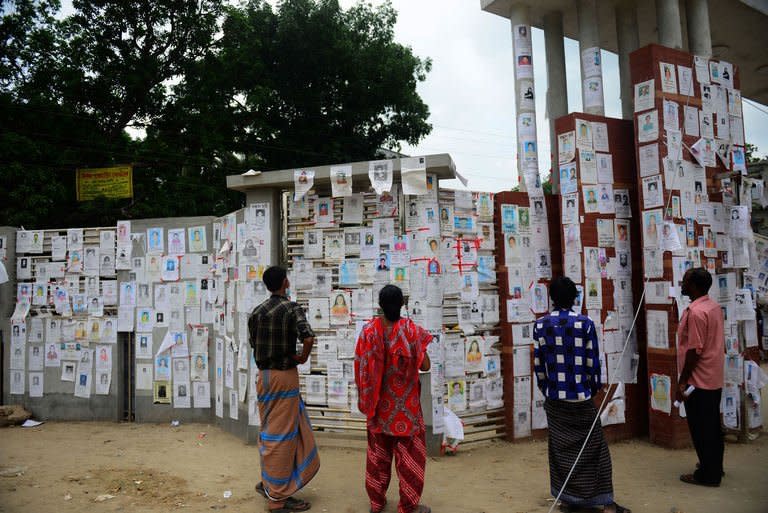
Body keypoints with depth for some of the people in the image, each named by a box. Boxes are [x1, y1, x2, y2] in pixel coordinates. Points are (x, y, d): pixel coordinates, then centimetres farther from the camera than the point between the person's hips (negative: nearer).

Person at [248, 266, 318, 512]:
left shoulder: (257, 312, 5)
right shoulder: (291, 308, -13)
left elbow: (253, 343, 11)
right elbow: (308, 337, -27)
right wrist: (303, 357, -10)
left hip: (264, 374, 6)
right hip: (285, 375, -6)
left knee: (271, 431, 20)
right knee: (281, 435, 2)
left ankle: (268, 482, 30)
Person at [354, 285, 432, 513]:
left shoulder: (368, 330, -9)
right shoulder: (411, 330, -15)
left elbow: (360, 367, -6)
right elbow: (425, 365, -13)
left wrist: (367, 398, 10)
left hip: (379, 402, 3)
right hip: (405, 403, -3)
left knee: (378, 451, 17)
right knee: (409, 451, 9)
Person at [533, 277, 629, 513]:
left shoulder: (541, 325, -3)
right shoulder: (586, 324, -9)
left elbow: (538, 362, 1)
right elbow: (592, 361, -4)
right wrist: (594, 388, 11)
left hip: (554, 398, 2)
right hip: (581, 396, -2)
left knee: (561, 448, 12)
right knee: (594, 448, 7)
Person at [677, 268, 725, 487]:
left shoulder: (695, 312, -22)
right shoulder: (714, 307, 8)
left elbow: (694, 351, -23)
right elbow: (719, 343, 15)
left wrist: (682, 382, -17)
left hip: (699, 381, -9)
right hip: (714, 379, 9)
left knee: (701, 429, 2)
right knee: (713, 426, 18)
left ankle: (707, 475, 11)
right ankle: (715, 467, 31)